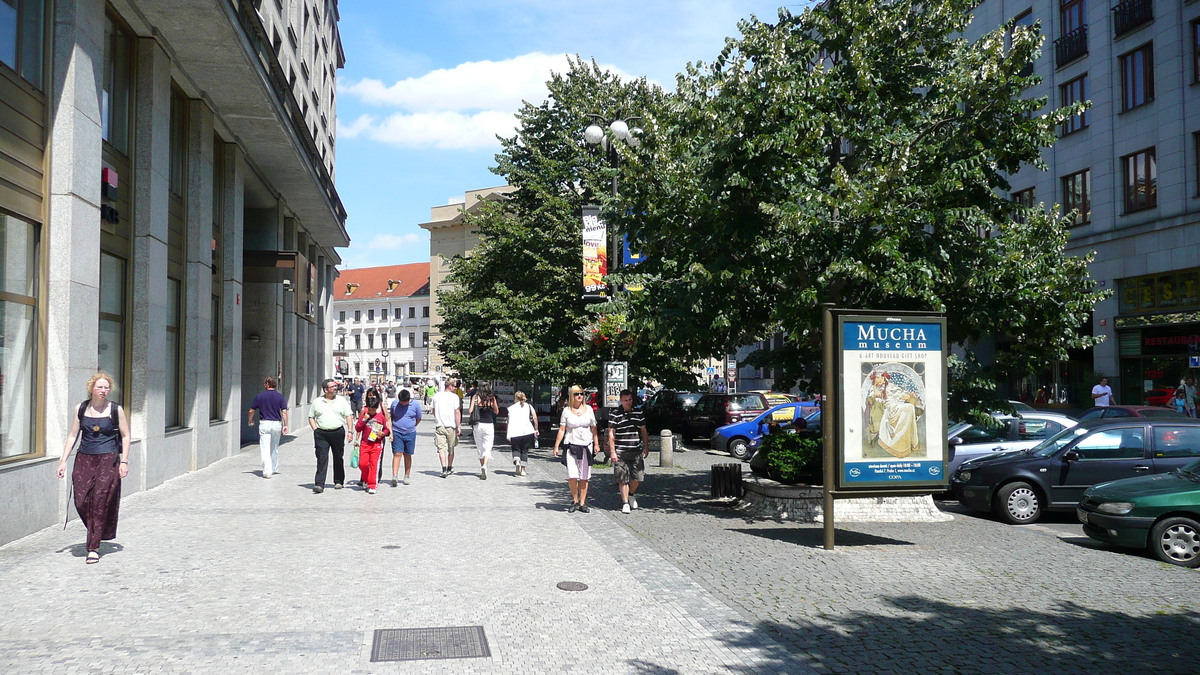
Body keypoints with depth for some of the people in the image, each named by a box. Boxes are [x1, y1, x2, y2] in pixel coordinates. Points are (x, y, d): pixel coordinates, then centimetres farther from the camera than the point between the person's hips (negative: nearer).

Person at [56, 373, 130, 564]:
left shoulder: (116, 410, -1)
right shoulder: (80, 410, 6)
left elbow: (125, 436, 3)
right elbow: (73, 435, 10)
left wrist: (124, 462, -3)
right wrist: (63, 460, 5)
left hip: (108, 460, -3)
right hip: (84, 460, 3)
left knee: (100, 503, -6)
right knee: (81, 501, -3)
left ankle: (94, 548, 2)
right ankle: (94, 533, 26)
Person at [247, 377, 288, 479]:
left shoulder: (259, 396, 0)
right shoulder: (280, 397, 1)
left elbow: (251, 411, 4)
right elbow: (284, 412, -8)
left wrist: (249, 421, 21)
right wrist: (285, 425, -6)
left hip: (264, 424, -2)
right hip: (277, 424, 2)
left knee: (265, 448, -4)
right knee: (275, 448, 18)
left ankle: (267, 471, -14)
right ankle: (274, 469, 27)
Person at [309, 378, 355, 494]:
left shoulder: (341, 400, 7)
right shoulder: (317, 402, 7)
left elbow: (349, 416, 7)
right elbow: (311, 417, 13)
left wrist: (350, 431, -2)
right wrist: (315, 430, -1)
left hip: (338, 432, 1)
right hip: (321, 434, -1)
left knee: (338, 458, 10)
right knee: (322, 459, -8)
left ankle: (339, 481, 24)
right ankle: (319, 484, -12)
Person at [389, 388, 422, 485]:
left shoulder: (415, 405, -5)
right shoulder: (394, 403, -2)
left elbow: (418, 419, 10)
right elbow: (391, 416, 13)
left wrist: (411, 427, 9)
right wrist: (391, 430, 10)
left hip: (410, 433, 0)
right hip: (396, 433, 0)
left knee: (407, 455, 8)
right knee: (397, 454, -10)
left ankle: (406, 477, 18)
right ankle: (394, 476, -16)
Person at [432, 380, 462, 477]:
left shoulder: (436, 396, 6)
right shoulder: (454, 397, -7)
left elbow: (434, 411, 15)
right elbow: (457, 412, -10)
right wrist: (458, 427, -6)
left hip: (439, 426, 2)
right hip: (451, 426, -2)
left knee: (441, 448, -2)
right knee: (451, 449, 14)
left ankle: (444, 468, -16)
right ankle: (449, 468, 26)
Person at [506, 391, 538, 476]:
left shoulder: (511, 408, 4)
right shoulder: (529, 406, 9)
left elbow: (509, 421, -1)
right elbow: (535, 418, 1)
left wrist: (508, 434, 0)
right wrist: (536, 430, 9)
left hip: (515, 432, -1)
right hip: (527, 432, 1)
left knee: (516, 449, 12)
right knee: (524, 450, 12)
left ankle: (517, 461, -17)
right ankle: (523, 469, 8)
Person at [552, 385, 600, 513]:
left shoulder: (588, 409, 8)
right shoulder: (567, 410, 3)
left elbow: (593, 428, 13)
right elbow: (562, 430, 4)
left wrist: (596, 444, 8)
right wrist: (556, 446, -1)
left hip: (586, 446, 2)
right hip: (571, 446, -2)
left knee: (584, 477, 3)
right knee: (572, 476, -11)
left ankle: (582, 503, 12)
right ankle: (575, 501, 8)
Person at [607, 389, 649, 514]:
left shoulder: (638, 412, 10)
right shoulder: (615, 414, -3)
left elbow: (643, 431, 18)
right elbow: (611, 434, -3)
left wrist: (646, 447, 14)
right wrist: (612, 452, -7)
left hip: (637, 452, 3)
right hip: (621, 453, -3)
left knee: (638, 477, 3)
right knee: (623, 479, -1)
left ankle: (631, 494, 31)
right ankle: (625, 503, 10)